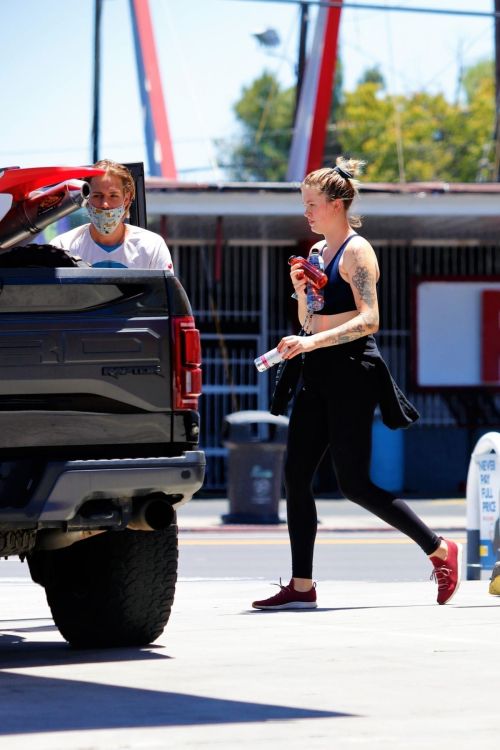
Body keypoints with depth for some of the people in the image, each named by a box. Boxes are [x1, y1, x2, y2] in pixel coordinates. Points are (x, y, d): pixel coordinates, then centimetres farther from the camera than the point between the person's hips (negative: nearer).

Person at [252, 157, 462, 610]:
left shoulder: (356, 251, -10)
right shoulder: (317, 252, 15)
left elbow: (369, 319, -20)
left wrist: (313, 343, -28)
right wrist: (301, 291, 2)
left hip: (352, 372, -9)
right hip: (318, 373, 9)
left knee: (354, 483, -7)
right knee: (296, 475, 1)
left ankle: (441, 550, 8)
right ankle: (301, 587, 3)